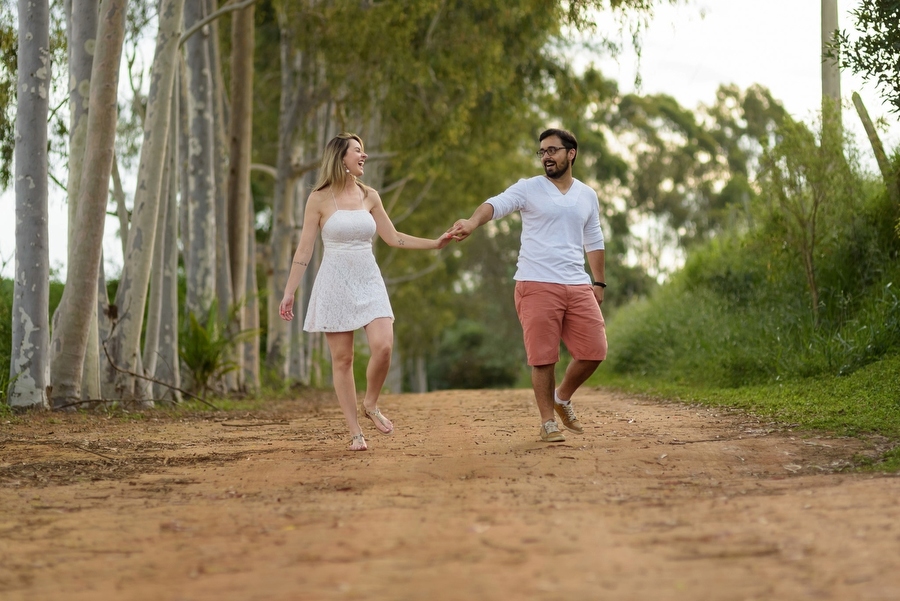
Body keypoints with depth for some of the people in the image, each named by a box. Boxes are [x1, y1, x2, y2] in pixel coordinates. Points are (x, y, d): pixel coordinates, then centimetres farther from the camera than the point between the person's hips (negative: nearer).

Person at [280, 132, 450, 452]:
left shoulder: (369, 196, 8)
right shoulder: (319, 199, -3)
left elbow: (394, 238, 15)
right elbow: (304, 249, -2)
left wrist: (435, 243, 10)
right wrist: (289, 293, -5)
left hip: (369, 281, 3)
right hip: (335, 282, -3)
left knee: (383, 346, -16)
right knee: (342, 358, -2)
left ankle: (371, 404, 10)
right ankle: (355, 432, 6)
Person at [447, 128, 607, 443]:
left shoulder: (588, 196, 14)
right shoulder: (528, 188, 0)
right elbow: (496, 204, -17)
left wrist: (599, 282, 18)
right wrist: (472, 223, -37)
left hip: (578, 287, 4)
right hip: (537, 285, -4)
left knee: (594, 350, 2)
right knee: (543, 357, -2)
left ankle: (563, 398, 27)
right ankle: (548, 421, 11)